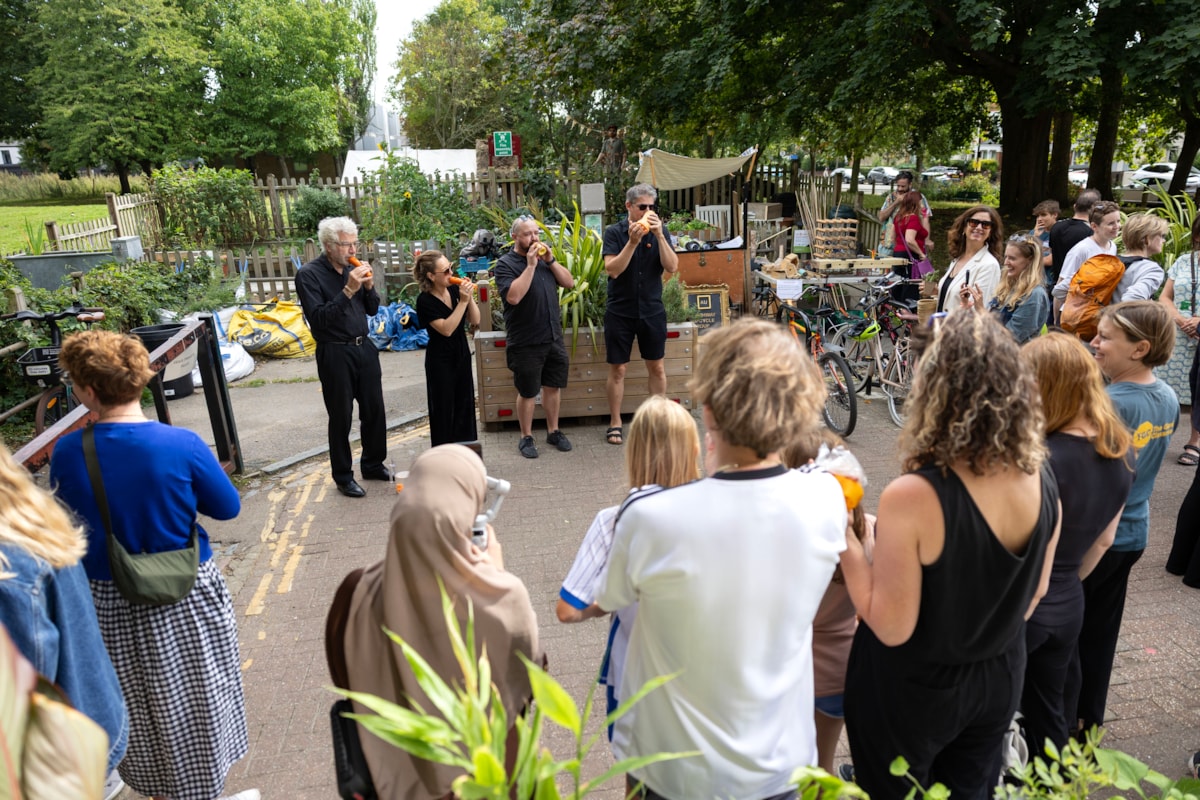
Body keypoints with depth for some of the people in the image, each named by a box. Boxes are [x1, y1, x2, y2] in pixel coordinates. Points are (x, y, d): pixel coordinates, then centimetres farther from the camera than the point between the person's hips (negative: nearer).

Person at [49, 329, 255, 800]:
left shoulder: (66, 454, -15)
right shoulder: (182, 445, -22)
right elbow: (227, 508, -9)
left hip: (109, 603, 2)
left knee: (136, 706, 24)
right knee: (195, 702, 20)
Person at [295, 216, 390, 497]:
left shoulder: (353, 268, 5)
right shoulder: (309, 274, -11)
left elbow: (372, 310, 10)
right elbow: (318, 319, -21)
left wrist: (369, 287, -9)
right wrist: (348, 290, -26)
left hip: (364, 347, 6)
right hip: (335, 354, -5)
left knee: (374, 410, 13)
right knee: (341, 417, 5)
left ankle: (373, 464, 31)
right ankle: (343, 476, 20)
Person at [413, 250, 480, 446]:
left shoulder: (454, 289, -2)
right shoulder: (425, 301, -17)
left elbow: (475, 320, 1)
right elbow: (446, 329, -24)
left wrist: (469, 297, -14)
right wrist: (463, 301, -26)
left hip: (462, 355, 6)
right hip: (440, 361, -6)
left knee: (465, 407, 13)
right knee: (444, 411, 4)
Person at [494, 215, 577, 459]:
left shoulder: (544, 257, 11)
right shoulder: (505, 263, -8)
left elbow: (569, 282, 5)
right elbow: (513, 296, -24)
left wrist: (550, 260, -7)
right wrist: (530, 266, -22)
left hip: (554, 337, 6)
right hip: (525, 342, -6)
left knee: (553, 386, 14)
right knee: (527, 392, 5)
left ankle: (553, 431, 29)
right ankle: (526, 437, 20)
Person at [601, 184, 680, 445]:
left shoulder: (660, 231, 0)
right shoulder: (614, 232, -6)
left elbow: (672, 267, -10)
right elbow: (612, 270, -17)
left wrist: (659, 235, -19)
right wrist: (633, 241, -24)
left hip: (652, 311, 2)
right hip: (620, 312, -2)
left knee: (657, 367, 9)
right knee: (617, 369, 5)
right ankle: (615, 423, 17)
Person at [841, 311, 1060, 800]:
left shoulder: (911, 497, -34)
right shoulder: (1042, 480, -14)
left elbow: (891, 627, -24)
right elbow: (1036, 592, 2)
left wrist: (844, 539, -18)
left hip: (911, 692, -5)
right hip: (1001, 679, 5)